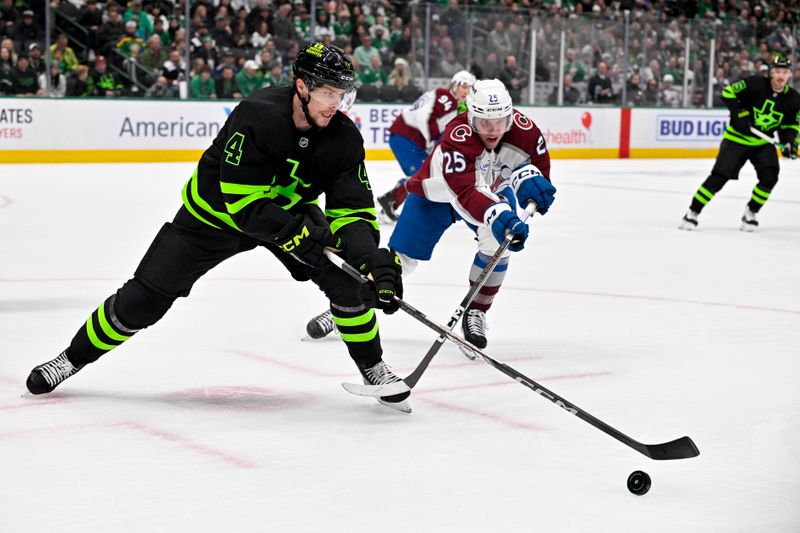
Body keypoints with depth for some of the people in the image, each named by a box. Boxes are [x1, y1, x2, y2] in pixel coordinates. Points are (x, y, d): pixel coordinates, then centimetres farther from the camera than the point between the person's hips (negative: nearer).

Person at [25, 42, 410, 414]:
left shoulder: (343, 137, -20)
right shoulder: (256, 117, -35)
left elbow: (353, 211, -20)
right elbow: (244, 204, -35)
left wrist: (377, 261, -35)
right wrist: (299, 233, -40)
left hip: (290, 211, 4)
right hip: (215, 213, -3)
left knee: (347, 280, -17)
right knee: (145, 297, -3)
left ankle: (374, 370, 3)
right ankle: (73, 358, 19)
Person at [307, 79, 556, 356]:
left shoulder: (523, 129, -27)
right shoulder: (457, 138, -41)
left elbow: (539, 165, -17)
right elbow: (466, 194, -51)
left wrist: (528, 177, -42)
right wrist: (497, 216, -68)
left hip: (492, 190, 3)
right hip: (436, 194, -3)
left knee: (499, 243, -23)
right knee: (401, 257, -2)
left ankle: (475, 314, -1)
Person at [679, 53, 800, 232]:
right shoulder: (755, 84, -17)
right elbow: (728, 93, -12)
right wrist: (739, 113, -21)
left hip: (763, 142, 4)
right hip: (737, 137, -4)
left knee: (769, 176, -17)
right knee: (719, 176, -11)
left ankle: (750, 214, 3)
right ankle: (692, 213, -1)